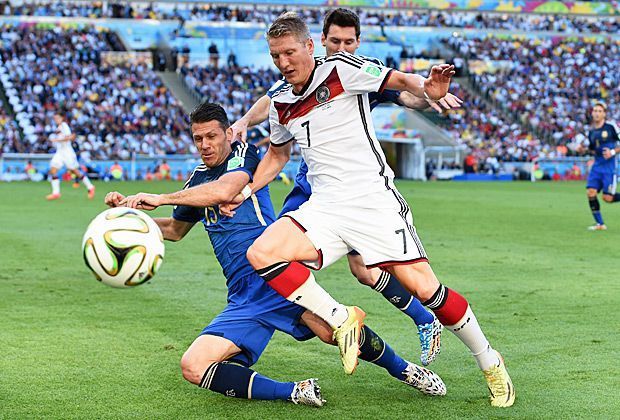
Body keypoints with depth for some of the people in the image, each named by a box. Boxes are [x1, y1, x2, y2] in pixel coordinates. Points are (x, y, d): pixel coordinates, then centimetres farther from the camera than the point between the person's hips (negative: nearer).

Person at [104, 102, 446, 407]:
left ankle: (403, 369, -3)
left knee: (334, 330, -31)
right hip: (243, 301, 6)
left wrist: (161, 198, -15)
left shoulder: (244, 154, 3)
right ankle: (294, 393, -16)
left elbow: (224, 191, -19)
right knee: (193, 367, -16)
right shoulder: (198, 178, 22)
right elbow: (175, 230, 38)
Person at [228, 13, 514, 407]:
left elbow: (400, 80, -8)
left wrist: (429, 90, -30)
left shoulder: (340, 69, -4)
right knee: (261, 254, -19)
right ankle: (341, 319, -5)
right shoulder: (280, 105, 13)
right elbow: (277, 155, 30)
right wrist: (243, 193, 19)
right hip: (324, 207, 5)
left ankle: (489, 361, 11)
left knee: (424, 288, -12)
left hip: (373, 198, -5)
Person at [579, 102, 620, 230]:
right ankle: (600, 223, 1)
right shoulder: (591, 132, 11)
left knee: (607, 198, -11)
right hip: (597, 166, 5)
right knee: (591, 192, -9)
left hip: (609, 166, -5)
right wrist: (583, 149, 5)